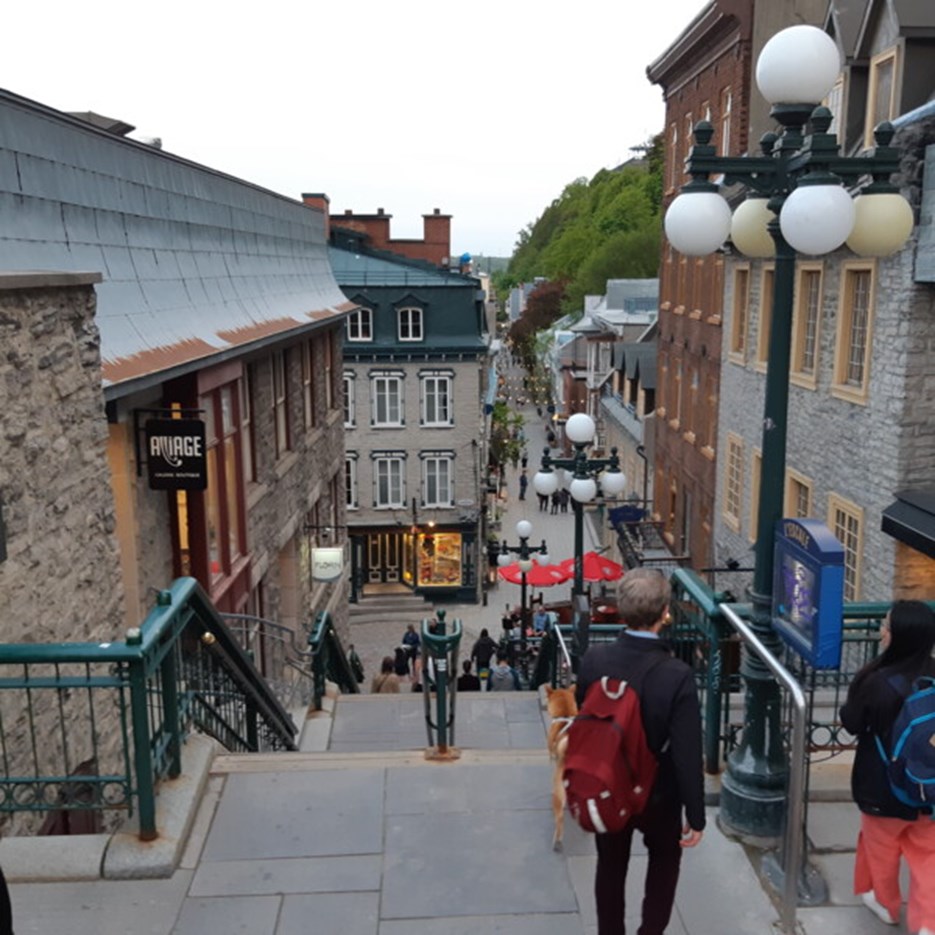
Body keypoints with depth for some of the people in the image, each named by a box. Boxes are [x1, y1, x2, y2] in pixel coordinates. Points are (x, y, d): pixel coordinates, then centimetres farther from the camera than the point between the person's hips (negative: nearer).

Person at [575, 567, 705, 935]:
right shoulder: (677, 675, -29)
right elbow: (687, 753, -23)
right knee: (665, 859, 27)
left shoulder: (594, 659, -19)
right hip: (658, 794, -2)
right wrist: (696, 814, -10)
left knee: (610, 867, 23)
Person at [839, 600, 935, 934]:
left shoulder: (879, 682, -26)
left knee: (881, 846, 22)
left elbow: (851, 723, -10)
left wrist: (859, 693, 0)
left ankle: (886, 904, 42)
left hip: (884, 782, -3)